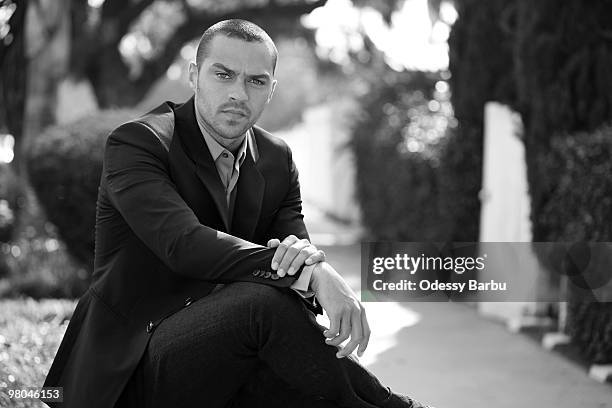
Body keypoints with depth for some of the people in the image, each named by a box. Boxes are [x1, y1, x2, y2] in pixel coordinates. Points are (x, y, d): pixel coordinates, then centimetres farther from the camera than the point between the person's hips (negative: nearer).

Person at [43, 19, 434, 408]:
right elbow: (183, 243, -27)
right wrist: (311, 270, -33)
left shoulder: (278, 160, 9)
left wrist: (305, 255, -26)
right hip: (132, 371, -5)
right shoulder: (135, 143, -10)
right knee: (263, 301, -30)